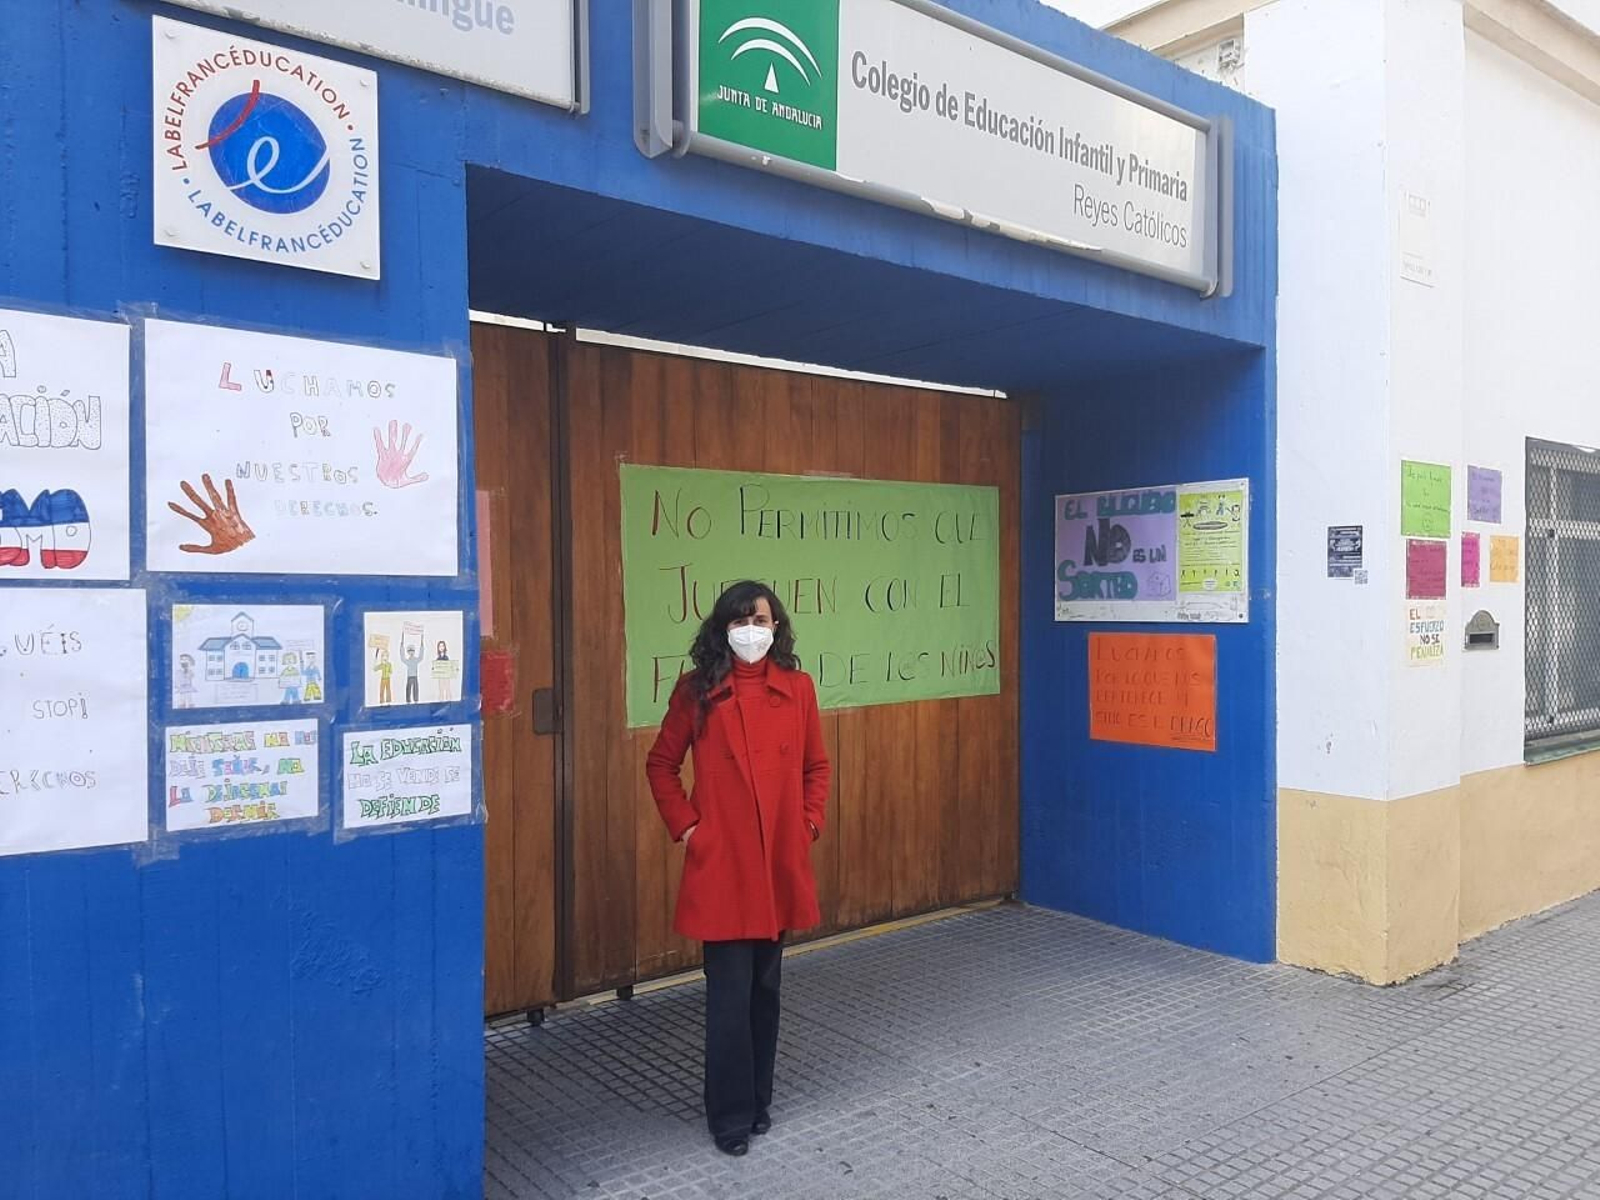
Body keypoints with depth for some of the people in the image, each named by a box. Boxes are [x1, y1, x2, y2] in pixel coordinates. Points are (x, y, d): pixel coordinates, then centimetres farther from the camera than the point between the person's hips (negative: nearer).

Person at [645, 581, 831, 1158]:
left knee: (765, 986, 15)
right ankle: (731, 1114, 16)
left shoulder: (798, 687, 2)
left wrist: (810, 823, 2)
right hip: (721, 862, -3)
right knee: (730, 992, 1)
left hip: (781, 862, 3)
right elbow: (661, 764, 5)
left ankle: (759, 1099, 30)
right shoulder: (696, 690, -4)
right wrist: (684, 825, -3)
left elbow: (817, 765, 12)